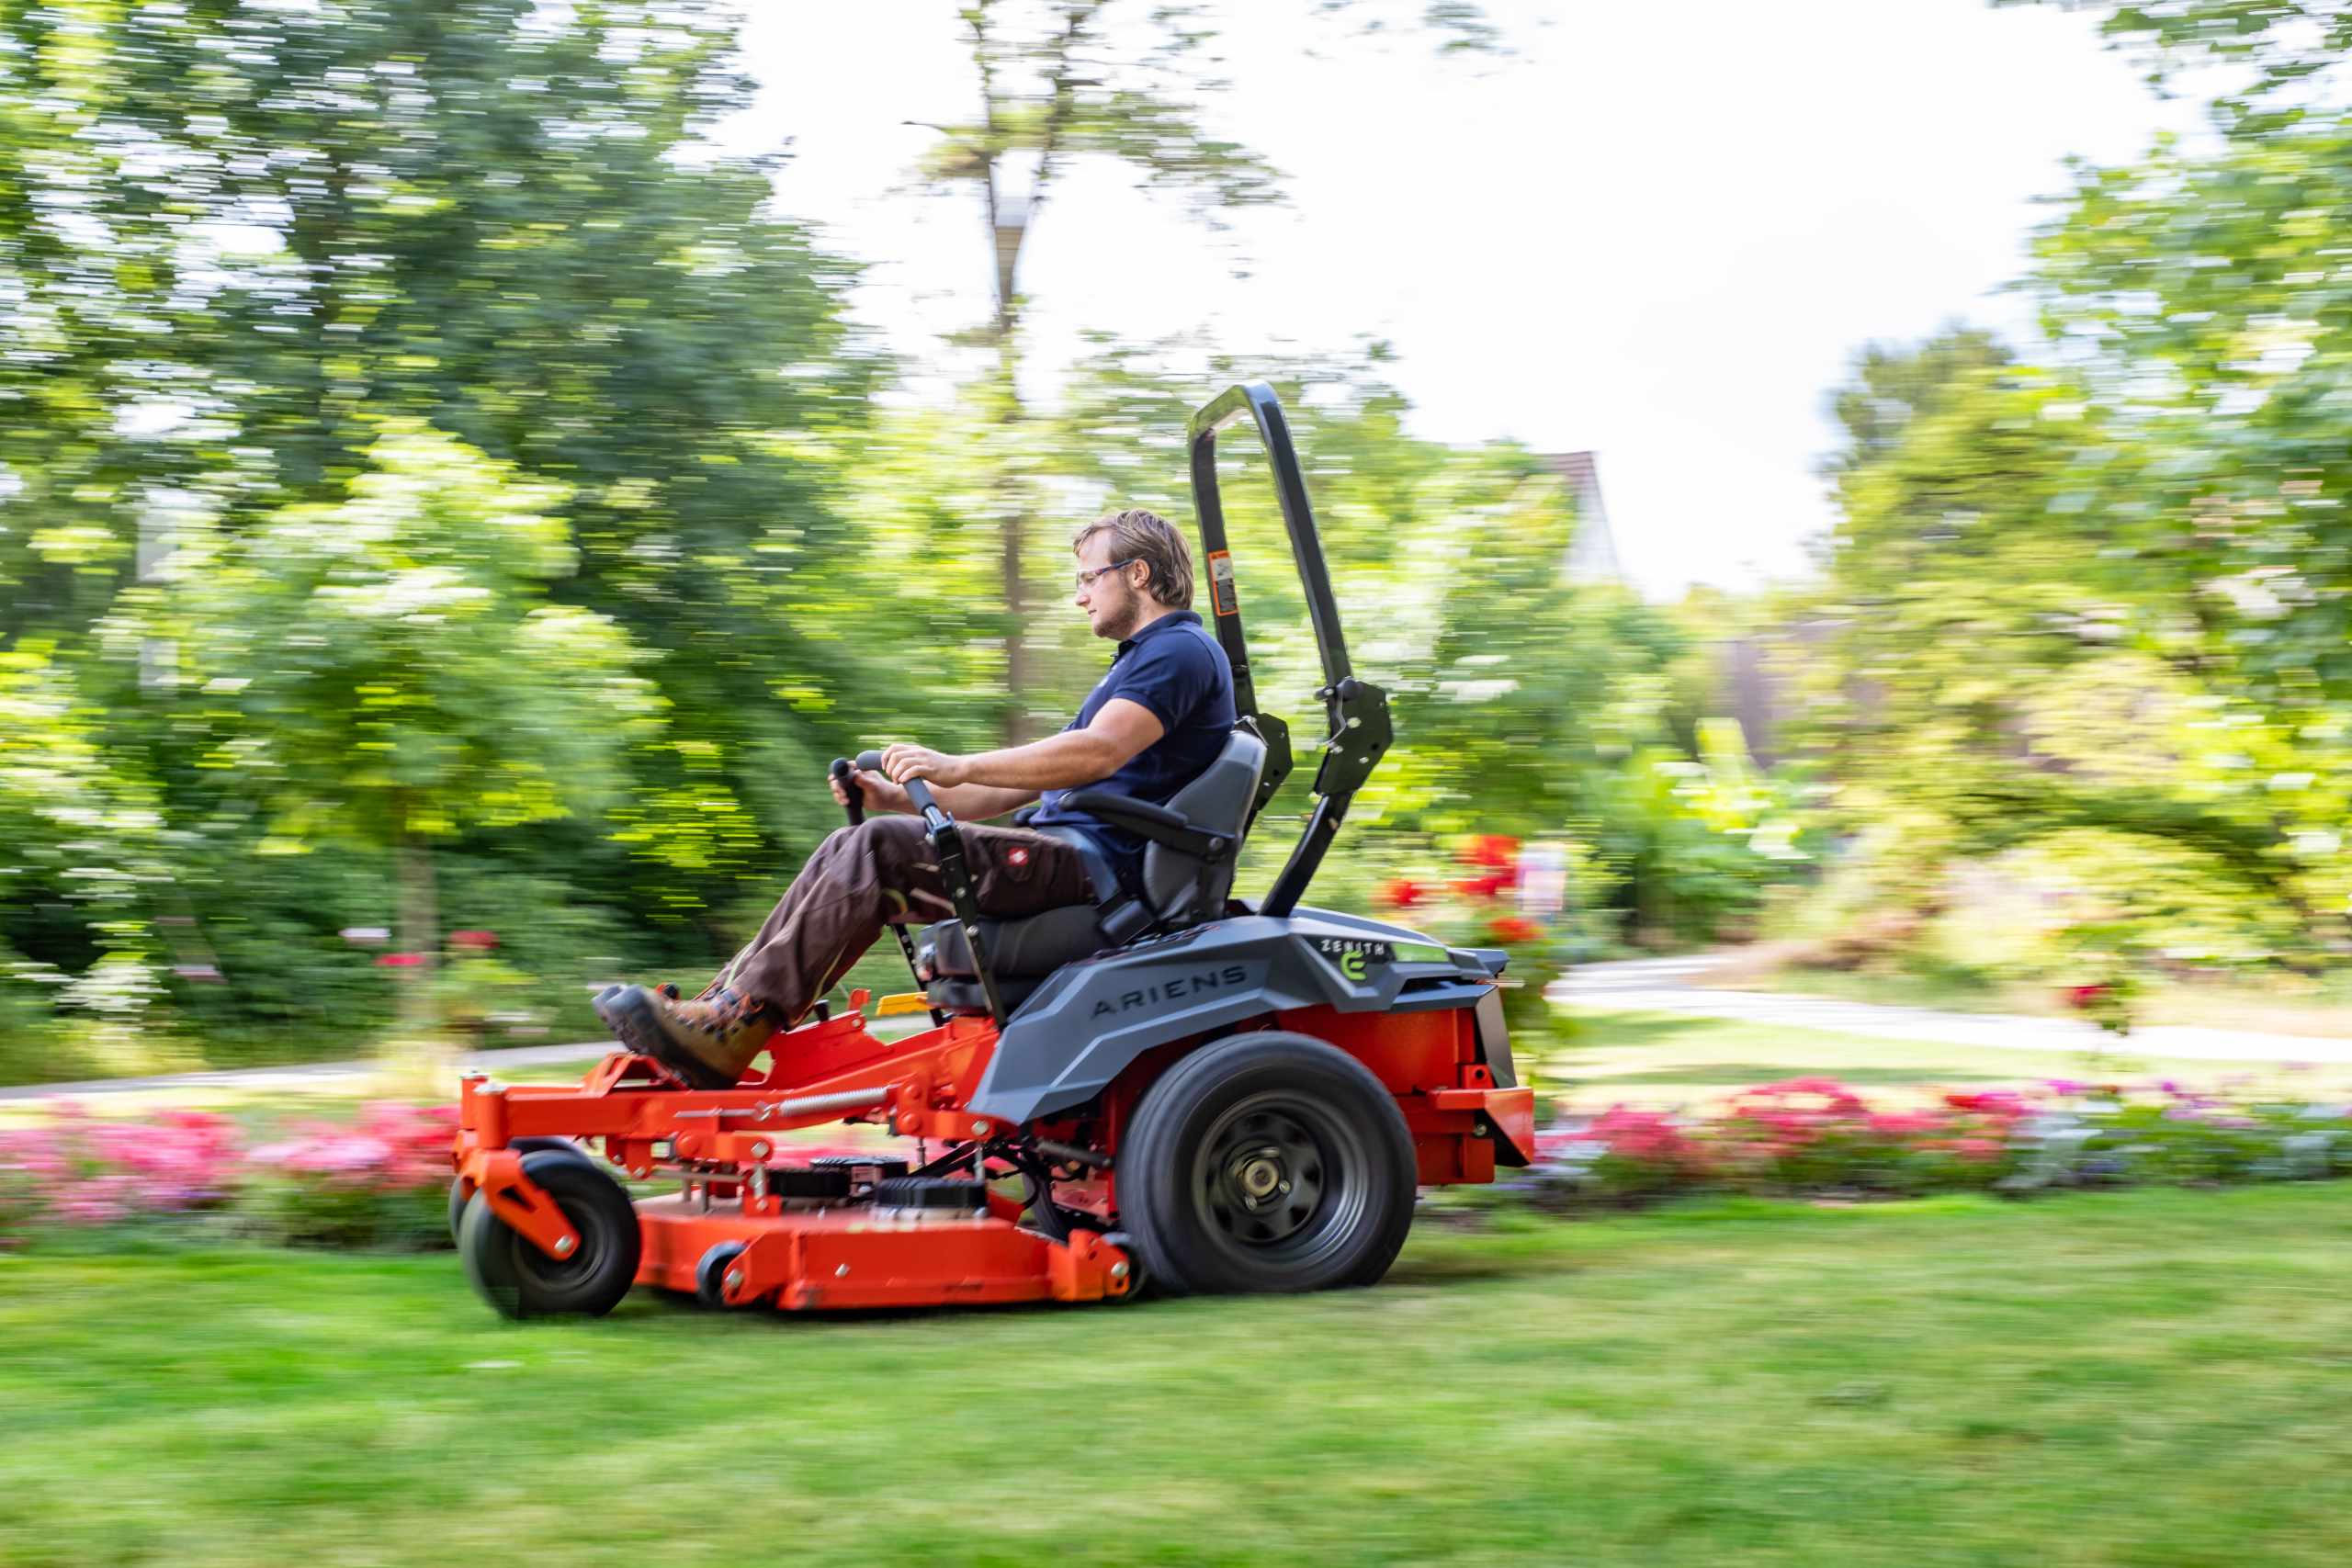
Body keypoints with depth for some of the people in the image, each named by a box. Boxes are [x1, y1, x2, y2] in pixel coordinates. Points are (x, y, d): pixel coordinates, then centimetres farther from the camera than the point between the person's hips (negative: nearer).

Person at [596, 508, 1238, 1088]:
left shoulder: (1182, 651, -6)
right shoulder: (1141, 659, 28)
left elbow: (1098, 752, -25)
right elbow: (1030, 780, 25)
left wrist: (959, 767, -30)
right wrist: (903, 798, 14)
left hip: (1094, 865, -10)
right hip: (1069, 855, 10)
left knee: (879, 848, -23)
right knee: (847, 852, 0)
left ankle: (733, 1030, -26)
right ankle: (717, 1008, -9)